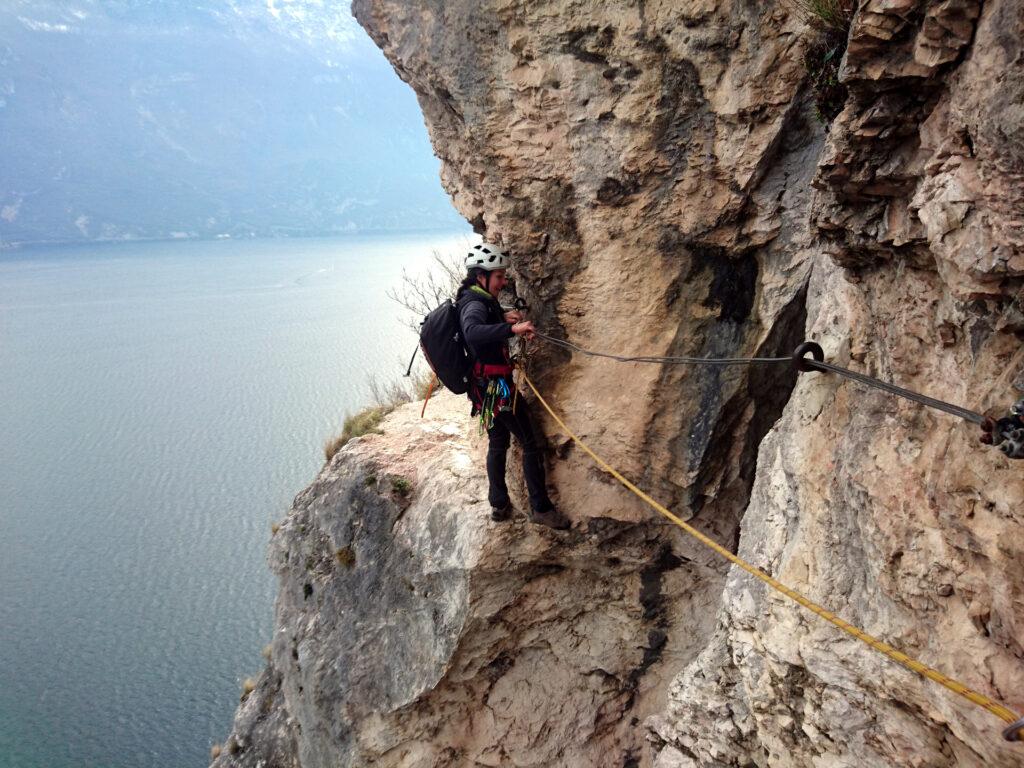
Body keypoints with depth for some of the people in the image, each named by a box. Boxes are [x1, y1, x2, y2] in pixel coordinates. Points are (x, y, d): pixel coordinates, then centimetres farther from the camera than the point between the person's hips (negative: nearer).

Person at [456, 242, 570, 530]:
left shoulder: (472, 299, 9)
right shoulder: (475, 305, -22)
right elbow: (473, 331, -45)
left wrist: (502, 315, 10)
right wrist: (512, 329, -56)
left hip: (485, 387, 10)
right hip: (498, 387, -10)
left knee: (498, 444, 20)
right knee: (530, 444, 0)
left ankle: (499, 505, 29)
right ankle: (541, 508, 7)